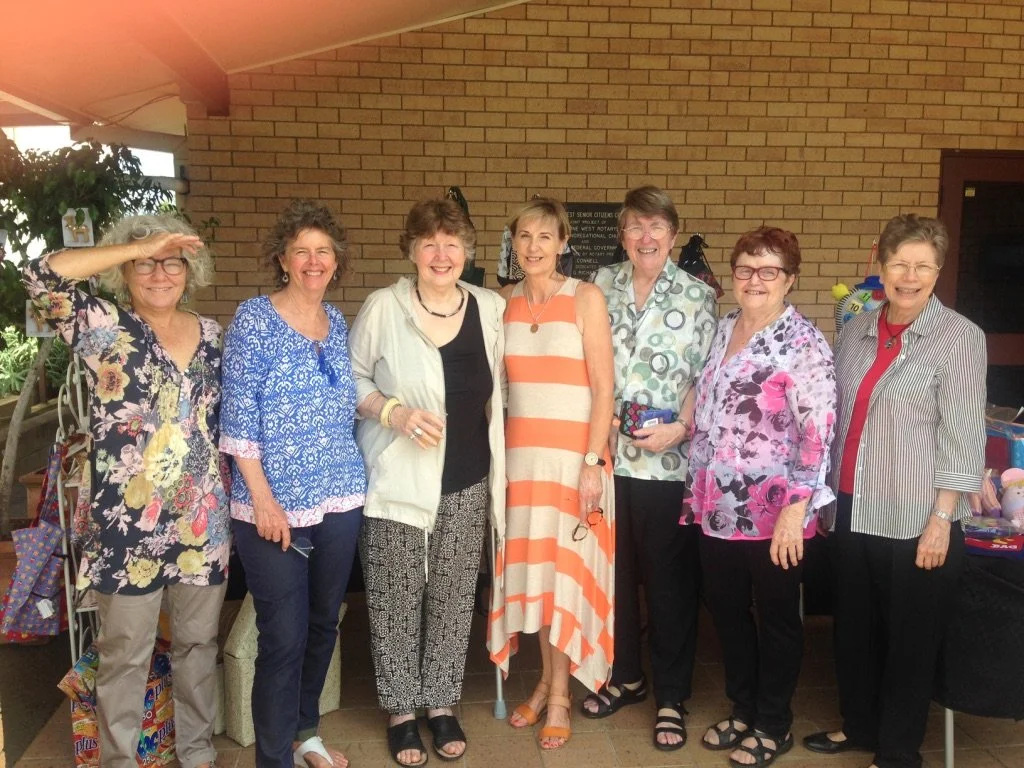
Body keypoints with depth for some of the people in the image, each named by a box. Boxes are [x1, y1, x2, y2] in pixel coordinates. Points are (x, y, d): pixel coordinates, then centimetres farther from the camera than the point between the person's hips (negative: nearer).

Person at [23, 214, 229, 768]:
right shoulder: (103, 326, -5)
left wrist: (232, 492, 11)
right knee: (125, 654, 10)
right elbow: (41, 276, -23)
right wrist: (139, 246, -22)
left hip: (203, 520, 4)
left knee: (198, 643, 17)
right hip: (129, 523, -4)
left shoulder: (212, 334, 6)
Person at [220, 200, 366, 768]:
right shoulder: (254, 318, -7)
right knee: (284, 638, -2)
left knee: (322, 624, 16)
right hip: (275, 504, -6)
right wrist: (262, 497, -16)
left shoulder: (337, 321, 9)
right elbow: (237, 416, -11)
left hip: (340, 498, 6)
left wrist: (351, 475, 11)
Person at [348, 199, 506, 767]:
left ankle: (441, 703, 31)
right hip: (397, 480, -3)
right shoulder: (383, 307, -8)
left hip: (466, 483, 3)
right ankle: (401, 710, 27)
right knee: (396, 600, 7)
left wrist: (495, 470, 8)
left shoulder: (491, 309, 1)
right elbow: (351, 380, -1)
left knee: (453, 597, 12)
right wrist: (394, 412, -18)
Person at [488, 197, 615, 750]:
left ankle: (560, 695, 18)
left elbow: (603, 388, -8)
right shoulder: (503, 301, 7)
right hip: (520, 453, 4)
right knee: (531, 569, 10)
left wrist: (593, 462, -14)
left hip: (573, 453, -4)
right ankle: (546, 681, 28)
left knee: (566, 569, 2)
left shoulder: (585, 298, -5)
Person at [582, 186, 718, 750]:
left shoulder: (697, 296, -2)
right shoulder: (602, 286, 7)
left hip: (668, 461, -3)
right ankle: (625, 676, 35)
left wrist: (679, 429, -17)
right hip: (607, 455, 3)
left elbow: (706, 377, -3)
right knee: (614, 570, 14)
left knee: (670, 578, 7)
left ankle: (671, 696, 24)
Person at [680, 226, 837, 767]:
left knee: (776, 618, 11)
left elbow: (818, 434, -17)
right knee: (725, 609, 17)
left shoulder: (803, 344, -12)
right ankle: (743, 710, 37)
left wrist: (796, 509, -21)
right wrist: (696, 489, 14)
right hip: (716, 506, 7)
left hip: (771, 510, -6)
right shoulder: (723, 329, 8)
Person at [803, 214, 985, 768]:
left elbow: (963, 438, -10)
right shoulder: (856, 331, 7)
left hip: (916, 520, -5)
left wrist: (941, 519, -13)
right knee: (854, 628, 18)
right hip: (853, 511, 5)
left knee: (910, 639, 10)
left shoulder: (959, 337, -8)